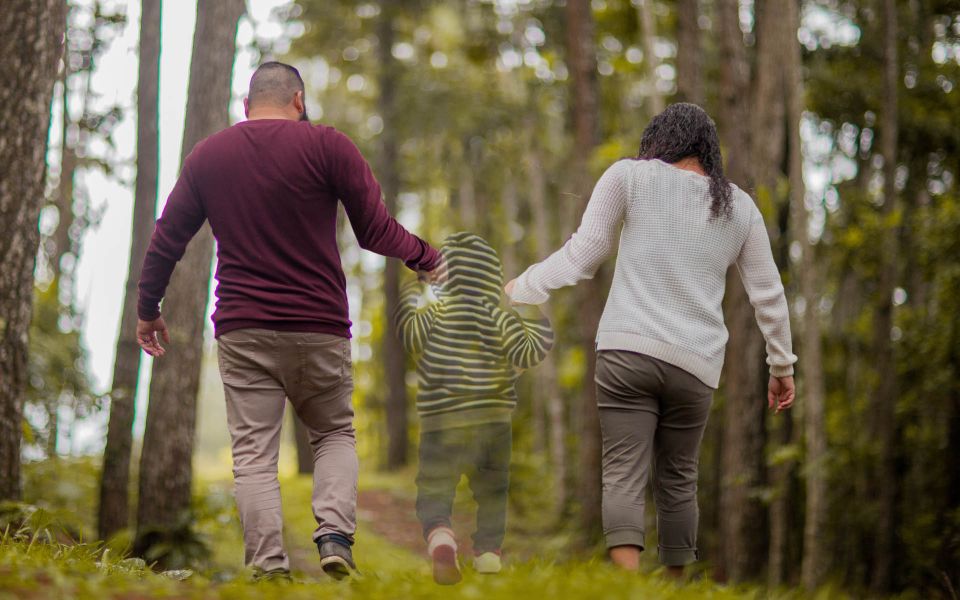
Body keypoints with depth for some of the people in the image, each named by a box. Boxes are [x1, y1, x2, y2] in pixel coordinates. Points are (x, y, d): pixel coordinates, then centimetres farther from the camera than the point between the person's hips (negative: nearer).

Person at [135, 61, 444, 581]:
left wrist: (148, 310, 27)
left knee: (253, 453, 2)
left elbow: (166, 241, 14)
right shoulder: (327, 146, -1)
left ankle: (268, 563, -9)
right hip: (319, 328, -1)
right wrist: (424, 258, 17)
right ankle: (335, 534, -5)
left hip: (242, 332, 1)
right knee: (334, 434, 16)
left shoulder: (206, 156, 9)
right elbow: (376, 231, -2)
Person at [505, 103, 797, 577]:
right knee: (677, 480, 15)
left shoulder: (630, 177, 5)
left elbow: (582, 254, 4)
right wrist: (781, 365, 28)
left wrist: (520, 288, 16)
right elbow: (768, 293, 18)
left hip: (627, 350, -3)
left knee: (623, 478, -9)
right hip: (695, 363, 3)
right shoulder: (739, 207, 15)